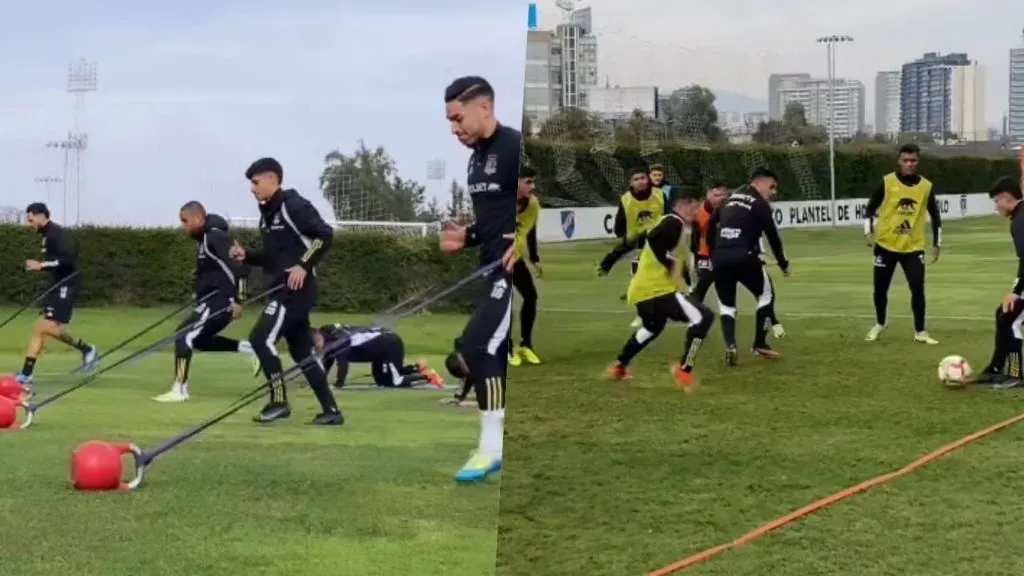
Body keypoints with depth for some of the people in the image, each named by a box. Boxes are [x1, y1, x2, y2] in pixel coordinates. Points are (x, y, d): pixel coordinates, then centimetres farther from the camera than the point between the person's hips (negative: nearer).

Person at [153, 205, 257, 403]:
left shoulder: (214, 237, -17)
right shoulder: (205, 238, 14)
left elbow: (233, 267, -23)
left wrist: (236, 300, -25)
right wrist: (199, 293, 20)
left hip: (222, 299, -11)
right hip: (214, 298, 11)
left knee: (184, 334, -12)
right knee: (199, 338, 19)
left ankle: (179, 390, -9)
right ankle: (249, 348, 19)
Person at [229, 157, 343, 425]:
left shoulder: (293, 205, -12)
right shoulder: (268, 212, 16)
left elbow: (325, 235, -18)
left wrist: (304, 265, -22)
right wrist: (246, 256, 7)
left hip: (296, 289, -10)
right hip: (283, 290, 10)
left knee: (261, 338, -13)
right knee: (302, 351, 10)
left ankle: (279, 402, -4)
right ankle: (331, 410, 14)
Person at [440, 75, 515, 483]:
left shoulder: (515, 147, -13)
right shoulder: (478, 157, 16)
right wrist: (466, 237, 9)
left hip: (515, 268, -10)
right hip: (496, 269, 10)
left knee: (477, 346, -16)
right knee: (499, 353, 10)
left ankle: (493, 446, -10)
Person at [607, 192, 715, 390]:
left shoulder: (667, 222, 19)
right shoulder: (675, 223, -11)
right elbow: (653, 239, -27)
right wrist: (670, 264, -17)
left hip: (643, 289, 11)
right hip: (656, 290, -11)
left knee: (652, 328, 37)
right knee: (702, 317, -17)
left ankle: (619, 366, 46)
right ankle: (684, 369, -14)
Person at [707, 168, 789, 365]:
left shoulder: (730, 199, 21)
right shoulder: (760, 203, 3)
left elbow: (710, 225, 19)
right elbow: (772, 235, 0)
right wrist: (783, 263, 11)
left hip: (719, 258, 5)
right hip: (743, 257, -5)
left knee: (726, 304, 17)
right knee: (766, 295, 17)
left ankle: (730, 345, -6)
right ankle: (760, 344, 14)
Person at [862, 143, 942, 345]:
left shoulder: (926, 186, 0)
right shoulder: (887, 182, -7)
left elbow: (935, 216, 10)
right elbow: (871, 208, 1)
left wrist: (937, 244, 9)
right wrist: (868, 232, -10)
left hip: (913, 247, 1)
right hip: (886, 245, -1)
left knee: (918, 289, -7)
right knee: (880, 288, 6)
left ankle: (920, 332, 5)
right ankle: (880, 324, 30)